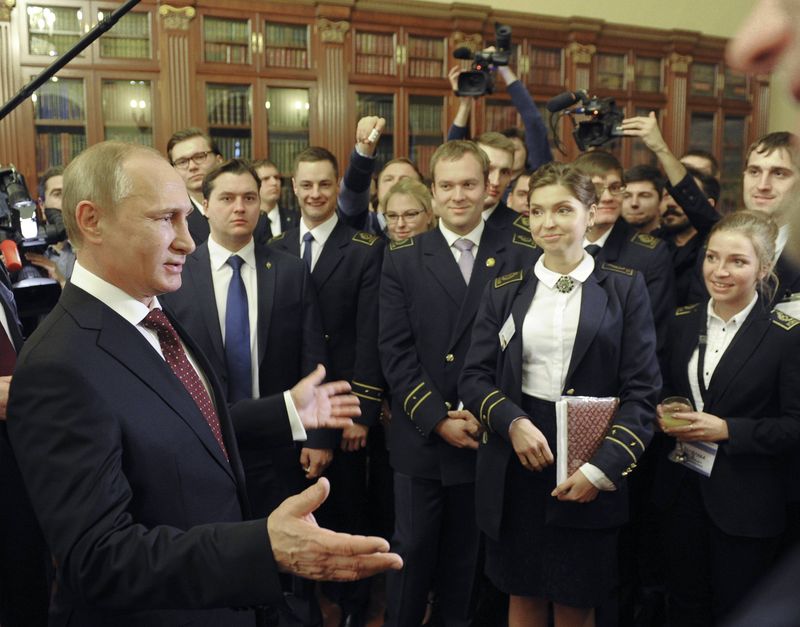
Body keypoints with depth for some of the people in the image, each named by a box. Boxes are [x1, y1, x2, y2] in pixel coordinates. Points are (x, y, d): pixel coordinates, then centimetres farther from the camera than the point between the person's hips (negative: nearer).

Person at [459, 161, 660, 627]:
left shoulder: (625, 287, 0)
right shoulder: (505, 290, 7)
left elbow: (642, 389, -5)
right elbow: (474, 377, 4)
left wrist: (602, 469, -14)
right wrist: (513, 422, -15)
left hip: (591, 470, -2)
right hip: (515, 464, 2)